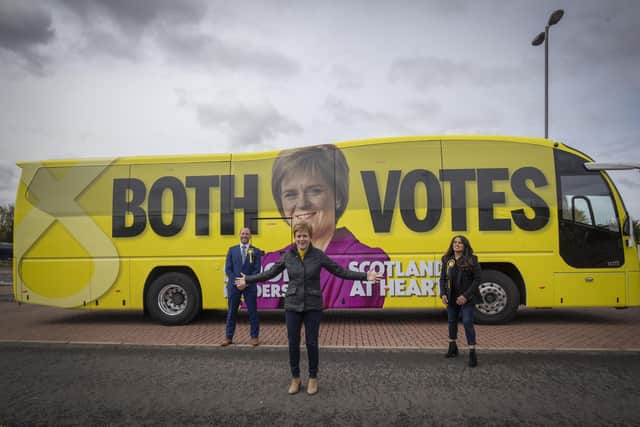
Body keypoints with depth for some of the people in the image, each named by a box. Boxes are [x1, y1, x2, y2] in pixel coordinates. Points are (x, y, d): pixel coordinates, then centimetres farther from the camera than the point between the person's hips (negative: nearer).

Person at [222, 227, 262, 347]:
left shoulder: (256, 251, 2)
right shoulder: (232, 250, 7)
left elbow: (256, 270, -3)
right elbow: (228, 268, 2)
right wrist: (236, 282, -9)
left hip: (249, 286, -1)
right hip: (234, 285, 1)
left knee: (252, 311, 5)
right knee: (232, 311, 8)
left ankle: (254, 336, 16)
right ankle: (228, 337, 18)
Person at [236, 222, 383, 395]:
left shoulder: (318, 255, -8)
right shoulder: (288, 255, -3)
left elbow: (340, 271, -4)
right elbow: (270, 273, 8)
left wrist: (365, 276, -9)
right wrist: (248, 280, 10)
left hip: (313, 306, -1)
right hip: (292, 305, 2)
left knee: (311, 343, 7)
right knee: (293, 343, 8)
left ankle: (313, 378, 27)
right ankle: (295, 378, 28)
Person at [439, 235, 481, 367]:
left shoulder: (471, 260, -8)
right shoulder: (447, 260, 5)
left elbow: (477, 279, -10)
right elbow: (443, 279, 8)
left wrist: (466, 296, -17)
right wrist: (443, 294, -6)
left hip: (466, 299, -5)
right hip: (451, 298, 5)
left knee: (468, 323, -8)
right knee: (452, 322, 16)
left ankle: (472, 354, 0)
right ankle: (452, 348, 33)